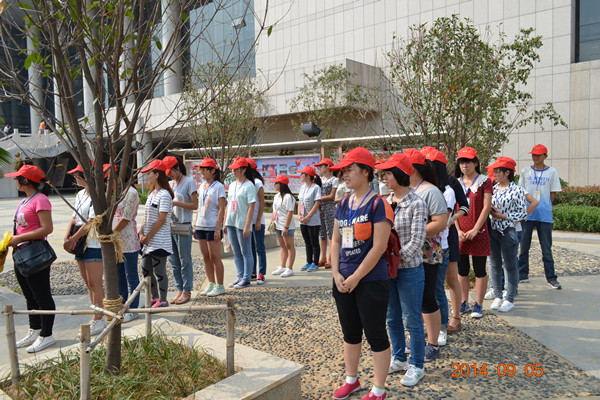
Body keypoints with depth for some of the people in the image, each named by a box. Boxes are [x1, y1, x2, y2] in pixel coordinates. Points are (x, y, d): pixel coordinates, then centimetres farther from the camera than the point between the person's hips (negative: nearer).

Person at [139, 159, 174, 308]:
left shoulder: (164, 195, -15)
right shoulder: (151, 193, 14)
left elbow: (161, 220, -18)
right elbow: (147, 216, 15)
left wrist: (148, 237, -14)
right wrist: (142, 233, 3)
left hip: (159, 241, -9)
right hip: (149, 240, 9)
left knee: (159, 271, 0)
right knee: (146, 270, 15)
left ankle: (163, 301, 14)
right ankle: (154, 298, 30)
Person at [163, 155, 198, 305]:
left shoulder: (189, 182, -5)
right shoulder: (170, 184, 15)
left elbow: (195, 205, -10)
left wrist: (176, 203, -18)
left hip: (183, 227, -7)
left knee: (185, 260, 0)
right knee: (173, 260, 10)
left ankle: (187, 291, 9)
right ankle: (179, 290, 20)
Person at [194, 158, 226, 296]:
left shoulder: (219, 187, -7)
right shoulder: (202, 186, 13)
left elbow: (221, 209, -11)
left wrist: (218, 228, -16)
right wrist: (195, 225, 13)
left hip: (212, 227, -7)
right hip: (201, 226, 7)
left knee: (215, 257, -2)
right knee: (206, 257, 11)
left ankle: (220, 286, 9)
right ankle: (211, 284, 21)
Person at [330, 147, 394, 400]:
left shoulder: (378, 204, -13)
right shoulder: (343, 204, 8)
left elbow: (379, 247, -17)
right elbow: (336, 241, 11)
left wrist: (355, 278, -14)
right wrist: (336, 274, -1)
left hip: (371, 282, -7)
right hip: (343, 281, 7)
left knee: (375, 336, 6)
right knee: (350, 333, 19)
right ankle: (351, 380, 38)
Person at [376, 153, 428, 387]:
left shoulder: (416, 204, -13)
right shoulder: (386, 202, 5)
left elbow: (416, 242, -16)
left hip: (409, 269, -6)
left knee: (412, 320, 6)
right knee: (392, 318, 17)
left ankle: (417, 367, 24)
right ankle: (399, 359, 35)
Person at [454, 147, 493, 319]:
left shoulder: (485, 181, -1)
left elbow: (486, 207, -7)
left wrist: (475, 230, -13)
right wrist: (458, 230, -4)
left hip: (478, 232, -4)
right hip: (460, 234, 4)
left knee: (479, 270, 3)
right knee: (462, 269, 9)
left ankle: (478, 305, 13)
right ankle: (464, 303, 21)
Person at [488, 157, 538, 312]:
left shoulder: (517, 190, -8)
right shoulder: (493, 189, 7)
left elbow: (523, 213, -9)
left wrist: (503, 216, -14)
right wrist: (490, 213, -4)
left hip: (508, 231, -5)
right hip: (492, 231, 5)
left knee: (510, 266, 5)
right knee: (494, 264, 10)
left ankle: (509, 299, 15)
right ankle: (498, 296, 21)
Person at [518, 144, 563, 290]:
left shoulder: (552, 172, 4)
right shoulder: (525, 171, 8)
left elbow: (553, 193, 6)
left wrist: (544, 207, 0)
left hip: (545, 216, -1)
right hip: (526, 215, 2)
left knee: (547, 248, 3)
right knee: (524, 246, 6)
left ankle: (551, 277, 12)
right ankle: (523, 275, 17)